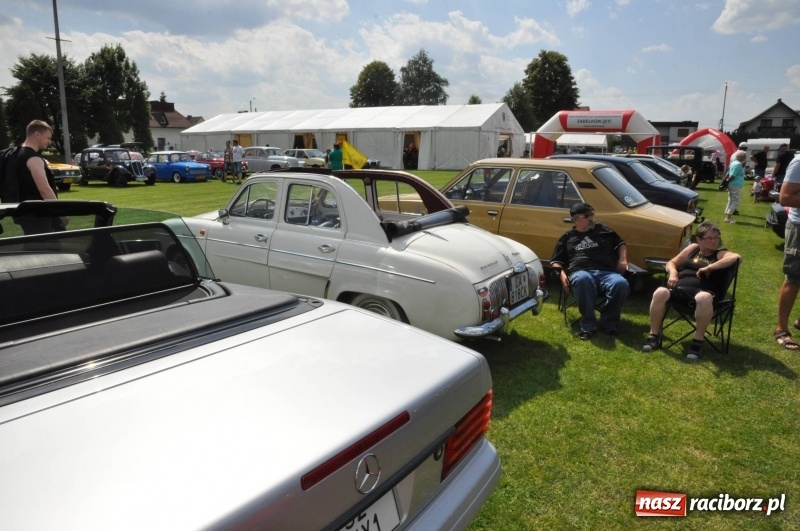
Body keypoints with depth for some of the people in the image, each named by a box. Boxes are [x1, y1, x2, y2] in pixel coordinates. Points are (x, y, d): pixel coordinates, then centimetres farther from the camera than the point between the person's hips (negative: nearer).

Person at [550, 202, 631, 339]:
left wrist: (623, 259, 11)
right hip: (581, 272, -2)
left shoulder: (603, 230, 26)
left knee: (621, 284, -35)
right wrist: (562, 274, -2)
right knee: (583, 280, -42)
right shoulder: (567, 237, 22)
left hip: (607, 273, 2)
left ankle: (608, 322, -15)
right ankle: (588, 325, -28)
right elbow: (556, 261, 19)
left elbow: (620, 243, 32)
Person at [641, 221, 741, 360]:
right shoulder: (693, 248, 22)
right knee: (660, 293, -30)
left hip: (701, 291, -3)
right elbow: (671, 263, 26)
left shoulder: (720, 254, 11)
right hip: (679, 287, 3)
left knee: (704, 298, -40)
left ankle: (698, 341, -22)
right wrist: (673, 273, 2)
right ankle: (654, 335, -14)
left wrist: (709, 268, -14)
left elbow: (736, 257, -12)